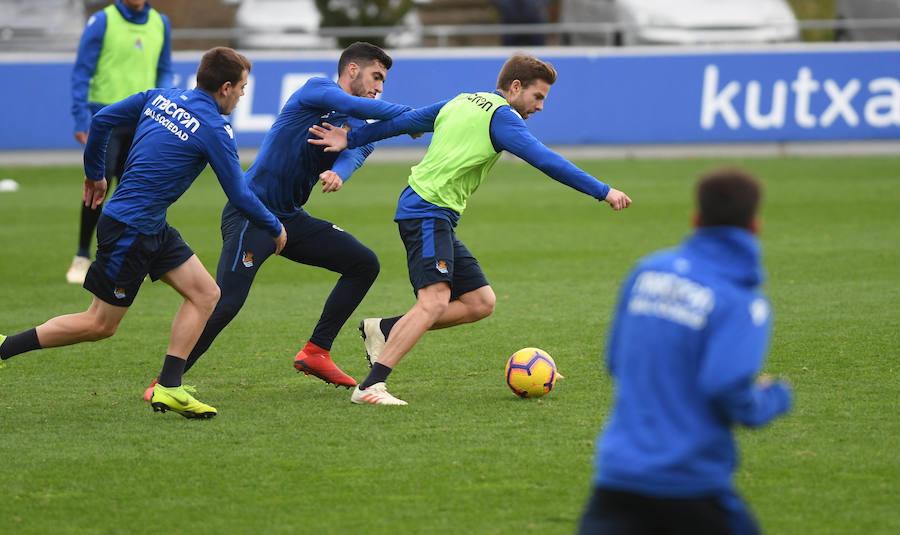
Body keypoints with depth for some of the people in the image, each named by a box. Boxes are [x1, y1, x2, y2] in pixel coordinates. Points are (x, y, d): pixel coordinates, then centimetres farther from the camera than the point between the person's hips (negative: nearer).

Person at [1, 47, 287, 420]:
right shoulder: (215, 131, -16)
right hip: (129, 229, -9)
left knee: (205, 294, 5)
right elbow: (239, 197, -10)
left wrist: (94, 173, 25)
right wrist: (275, 229, 8)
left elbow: (101, 119, 10)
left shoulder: (160, 98, 6)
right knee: (100, 325, 2)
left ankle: (168, 387, 2)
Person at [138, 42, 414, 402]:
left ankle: (315, 352, 11)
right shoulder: (315, 90, -6)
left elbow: (355, 151, -11)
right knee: (226, 303, -21)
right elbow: (353, 106, -26)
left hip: (290, 218, 8)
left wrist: (338, 173, -34)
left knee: (364, 263, 6)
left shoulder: (359, 130, 13)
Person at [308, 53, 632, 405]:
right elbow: (546, 161, -15)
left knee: (481, 303, 6)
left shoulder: (460, 103, 20)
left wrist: (352, 139, 30)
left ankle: (384, 330, 9)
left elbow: (405, 121, 24)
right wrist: (603, 192, -14)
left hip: (440, 218, 10)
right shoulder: (501, 115, -7)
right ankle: (371, 386, -30)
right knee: (435, 300, -23)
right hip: (429, 212, -10)